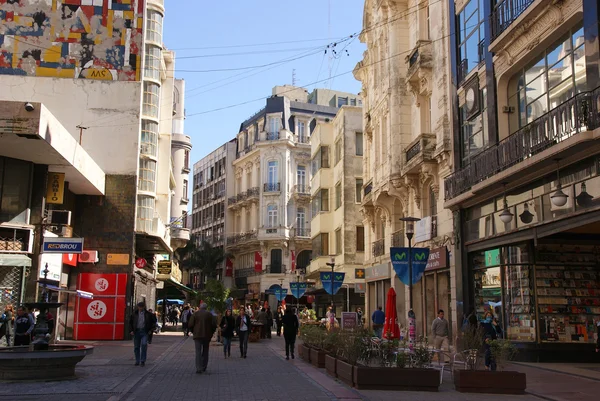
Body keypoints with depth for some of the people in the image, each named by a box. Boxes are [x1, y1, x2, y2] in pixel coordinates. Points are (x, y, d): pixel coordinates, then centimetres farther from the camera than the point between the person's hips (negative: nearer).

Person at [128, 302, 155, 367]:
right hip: (136, 332, 2)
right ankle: (137, 361, 15)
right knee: (136, 347, 5)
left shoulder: (148, 314, 4)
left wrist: (150, 330, 6)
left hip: (144, 332, -2)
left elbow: (152, 322, 14)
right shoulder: (134, 314, 7)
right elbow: (130, 322, 13)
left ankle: (143, 361, -11)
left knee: (144, 344, -17)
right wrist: (131, 330, 2)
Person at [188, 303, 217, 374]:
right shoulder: (209, 314, 2)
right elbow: (214, 325, -3)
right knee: (205, 352, 14)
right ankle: (204, 367, 18)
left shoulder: (195, 314, 0)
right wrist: (211, 333, 10)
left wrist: (193, 332, 11)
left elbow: (190, 325, -4)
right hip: (207, 336, 1)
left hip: (197, 336, -1)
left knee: (198, 352, -2)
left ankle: (198, 368, -12)